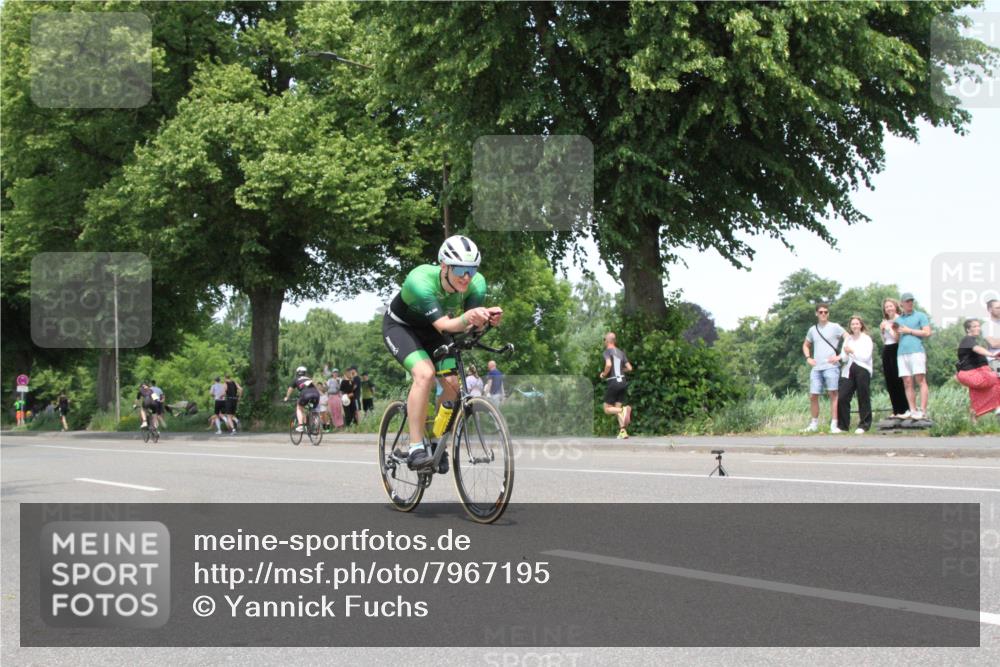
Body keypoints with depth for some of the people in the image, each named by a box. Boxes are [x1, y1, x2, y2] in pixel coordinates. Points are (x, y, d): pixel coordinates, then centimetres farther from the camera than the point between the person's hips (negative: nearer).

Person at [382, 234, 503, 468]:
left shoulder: (477, 283, -24)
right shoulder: (420, 281, -38)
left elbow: (470, 325, -30)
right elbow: (444, 325, -44)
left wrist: (485, 318, -52)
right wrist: (467, 318, -64)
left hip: (430, 331, 5)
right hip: (400, 326, -5)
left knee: (453, 383, -11)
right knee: (425, 373, -29)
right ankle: (416, 448, -24)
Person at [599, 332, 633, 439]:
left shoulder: (607, 351, -6)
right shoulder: (621, 352, 13)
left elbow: (608, 364, -23)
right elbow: (629, 368, 11)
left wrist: (604, 374, -6)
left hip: (613, 382, -6)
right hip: (622, 381, 6)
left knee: (607, 409, 3)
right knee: (617, 408, 10)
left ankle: (624, 410, -25)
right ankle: (623, 431, -5)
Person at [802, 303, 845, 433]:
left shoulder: (835, 327, 1)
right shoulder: (812, 330, 15)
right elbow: (805, 345, 31)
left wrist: (840, 356, -9)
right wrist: (808, 358, 13)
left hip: (831, 366, -5)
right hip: (816, 368, 5)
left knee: (833, 394, -7)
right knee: (813, 396, 3)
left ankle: (834, 425, -8)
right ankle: (814, 423, 15)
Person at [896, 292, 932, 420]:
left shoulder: (920, 316, 10)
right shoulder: (898, 319, 23)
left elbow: (927, 333, -1)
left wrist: (909, 331, -2)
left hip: (917, 351, -5)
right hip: (902, 352, 5)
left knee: (921, 380, -11)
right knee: (907, 383, -1)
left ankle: (922, 410, -15)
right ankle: (912, 410, 0)